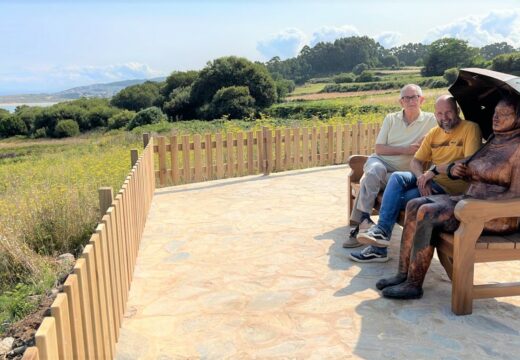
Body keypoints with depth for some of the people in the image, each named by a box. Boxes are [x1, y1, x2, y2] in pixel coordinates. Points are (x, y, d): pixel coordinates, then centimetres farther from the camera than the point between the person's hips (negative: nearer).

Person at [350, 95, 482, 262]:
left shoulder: (470, 128, -7)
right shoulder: (433, 133, 14)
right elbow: (415, 161, 9)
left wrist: (436, 169, -21)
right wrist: (422, 177, -13)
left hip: (451, 188, -6)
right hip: (430, 181, 6)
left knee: (397, 199, -21)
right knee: (397, 177, -19)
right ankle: (381, 231, -23)